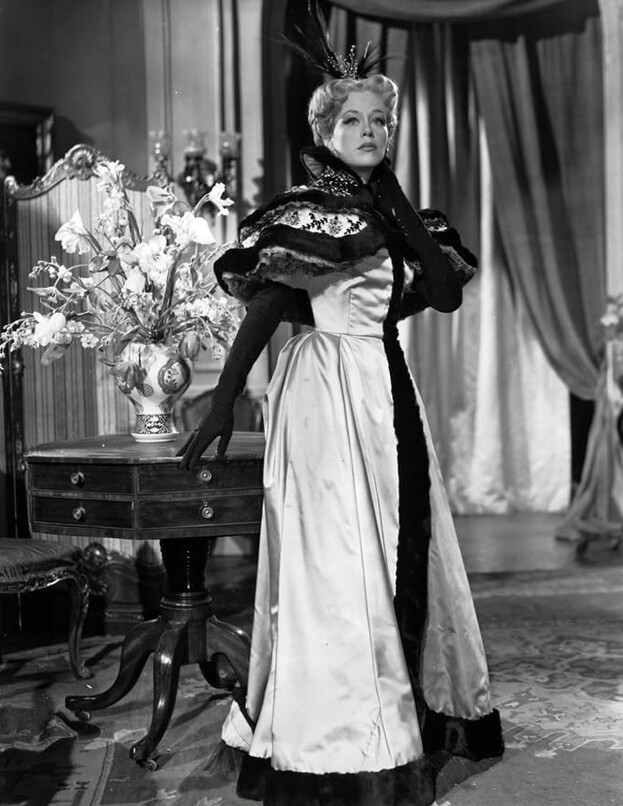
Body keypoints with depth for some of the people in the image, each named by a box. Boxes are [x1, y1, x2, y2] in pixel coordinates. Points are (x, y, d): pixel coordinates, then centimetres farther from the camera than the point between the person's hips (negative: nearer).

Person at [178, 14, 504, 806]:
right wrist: (220, 407, -16)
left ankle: (418, 717, 28)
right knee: (335, 559, -3)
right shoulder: (306, 209, -7)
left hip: (390, 392, 8)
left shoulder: (391, 215, 13)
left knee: (408, 549, 12)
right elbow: (261, 310, -12)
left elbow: (448, 293, 1)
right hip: (328, 388, -8)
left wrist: (397, 204, -2)